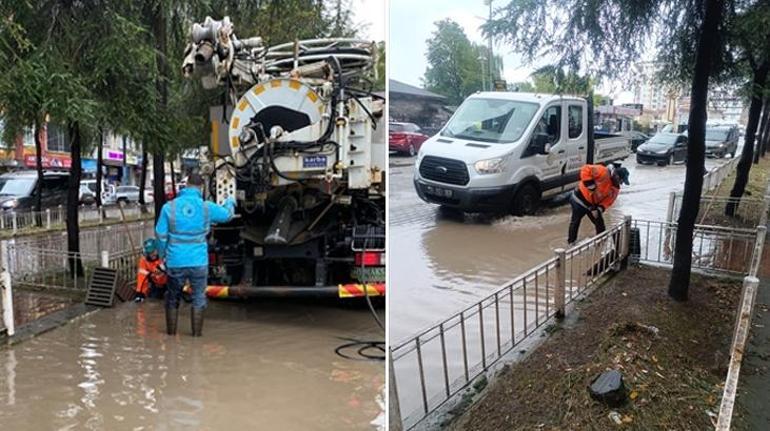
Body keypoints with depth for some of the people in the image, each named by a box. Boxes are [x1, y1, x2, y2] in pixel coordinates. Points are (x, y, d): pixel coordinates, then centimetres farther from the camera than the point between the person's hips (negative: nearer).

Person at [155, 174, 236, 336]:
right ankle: (196, 335, 14)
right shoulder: (207, 207, -6)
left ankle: (171, 334, 24)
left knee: (173, 299, 17)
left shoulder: (169, 207, -5)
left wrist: (165, 254, 15)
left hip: (175, 262, 1)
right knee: (198, 299, 12)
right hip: (199, 262, -1)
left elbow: (161, 234, -2)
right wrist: (230, 202, 33)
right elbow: (227, 214, 11)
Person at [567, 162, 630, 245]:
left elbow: (608, 201, -4)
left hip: (593, 204, 7)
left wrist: (599, 209, -21)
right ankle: (571, 242, 24)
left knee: (600, 223, 9)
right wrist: (590, 185, -34)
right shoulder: (603, 172, -28)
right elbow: (585, 170, -35)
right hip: (580, 199, -7)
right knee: (575, 221, 7)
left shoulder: (615, 189, -4)